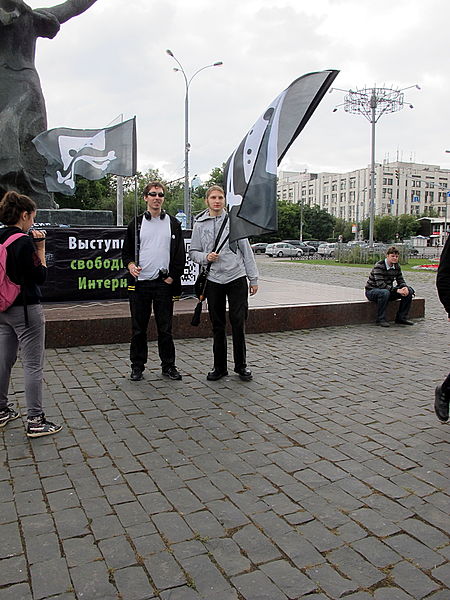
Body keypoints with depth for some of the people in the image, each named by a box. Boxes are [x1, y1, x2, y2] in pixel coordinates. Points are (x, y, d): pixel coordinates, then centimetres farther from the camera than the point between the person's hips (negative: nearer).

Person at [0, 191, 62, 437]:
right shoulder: (24, 242, -17)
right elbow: (41, 276, -13)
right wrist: (41, 250, -5)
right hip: (25, 310, -9)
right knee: (33, 365, -2)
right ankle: (35, 421, 2)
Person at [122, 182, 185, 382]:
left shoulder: (173, 224, 9)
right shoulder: (136, 223, 9)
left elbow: (180, 255, 7)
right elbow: (126, 251, 12)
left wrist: (172, 277, -3)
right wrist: (130, 264, -9)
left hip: (164, 283, 0)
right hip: (139, 283, 0)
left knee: (165, 328, 5)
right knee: (138, 328, 6)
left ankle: (168, 365, 17)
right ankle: (137, 366, 18)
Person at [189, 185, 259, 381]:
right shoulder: (199, 224, 8)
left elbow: (246, 250, 7)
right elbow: (193, 252, 12)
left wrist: (253, 278, 4)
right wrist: (205, 257, -11)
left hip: (236, 278, -1)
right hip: (213, 280, 1)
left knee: (238, 322, -1)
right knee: (218, 325, 7)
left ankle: (241, 365, 13)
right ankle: (219, 367, 18)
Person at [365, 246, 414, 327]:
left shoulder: (397, 266, 2)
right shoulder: (379, 266, -21)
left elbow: (401, 281, 5)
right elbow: (380, 284, -30)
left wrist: (405, 287, -20)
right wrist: (397, 290, -36)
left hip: (388, 290, 7)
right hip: (372, 291, -7)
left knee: (409, 291, -8)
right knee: (384, 292, -41)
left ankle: (401, 318, 1)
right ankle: (380, 319, -27)